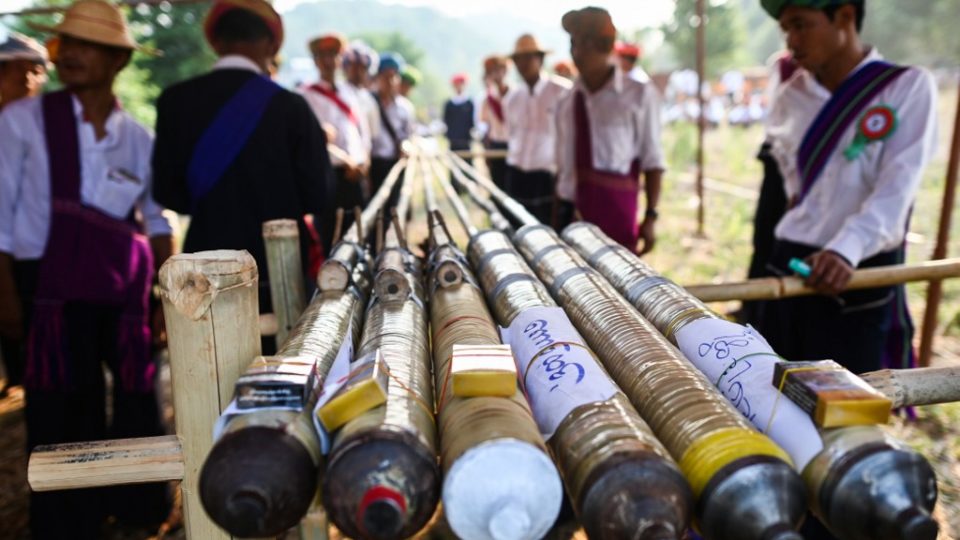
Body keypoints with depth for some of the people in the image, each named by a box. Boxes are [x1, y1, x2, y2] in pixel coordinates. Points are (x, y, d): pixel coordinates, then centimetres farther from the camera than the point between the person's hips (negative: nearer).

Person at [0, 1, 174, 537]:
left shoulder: (138, 138, 4)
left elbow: (157, 220, 11)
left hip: (126, 291, 3)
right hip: (51, 286, -3)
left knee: (140, 397, 12)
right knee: (64, 411, 6)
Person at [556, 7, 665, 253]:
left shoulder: (639, 95, -3)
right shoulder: (567, 104, 10)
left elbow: (652, 161, -3)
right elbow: (565, 169, 13)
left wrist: (651, 216, -7)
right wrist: (558, 223, 13)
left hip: (619, 209, -3)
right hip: (575, 210, 4)